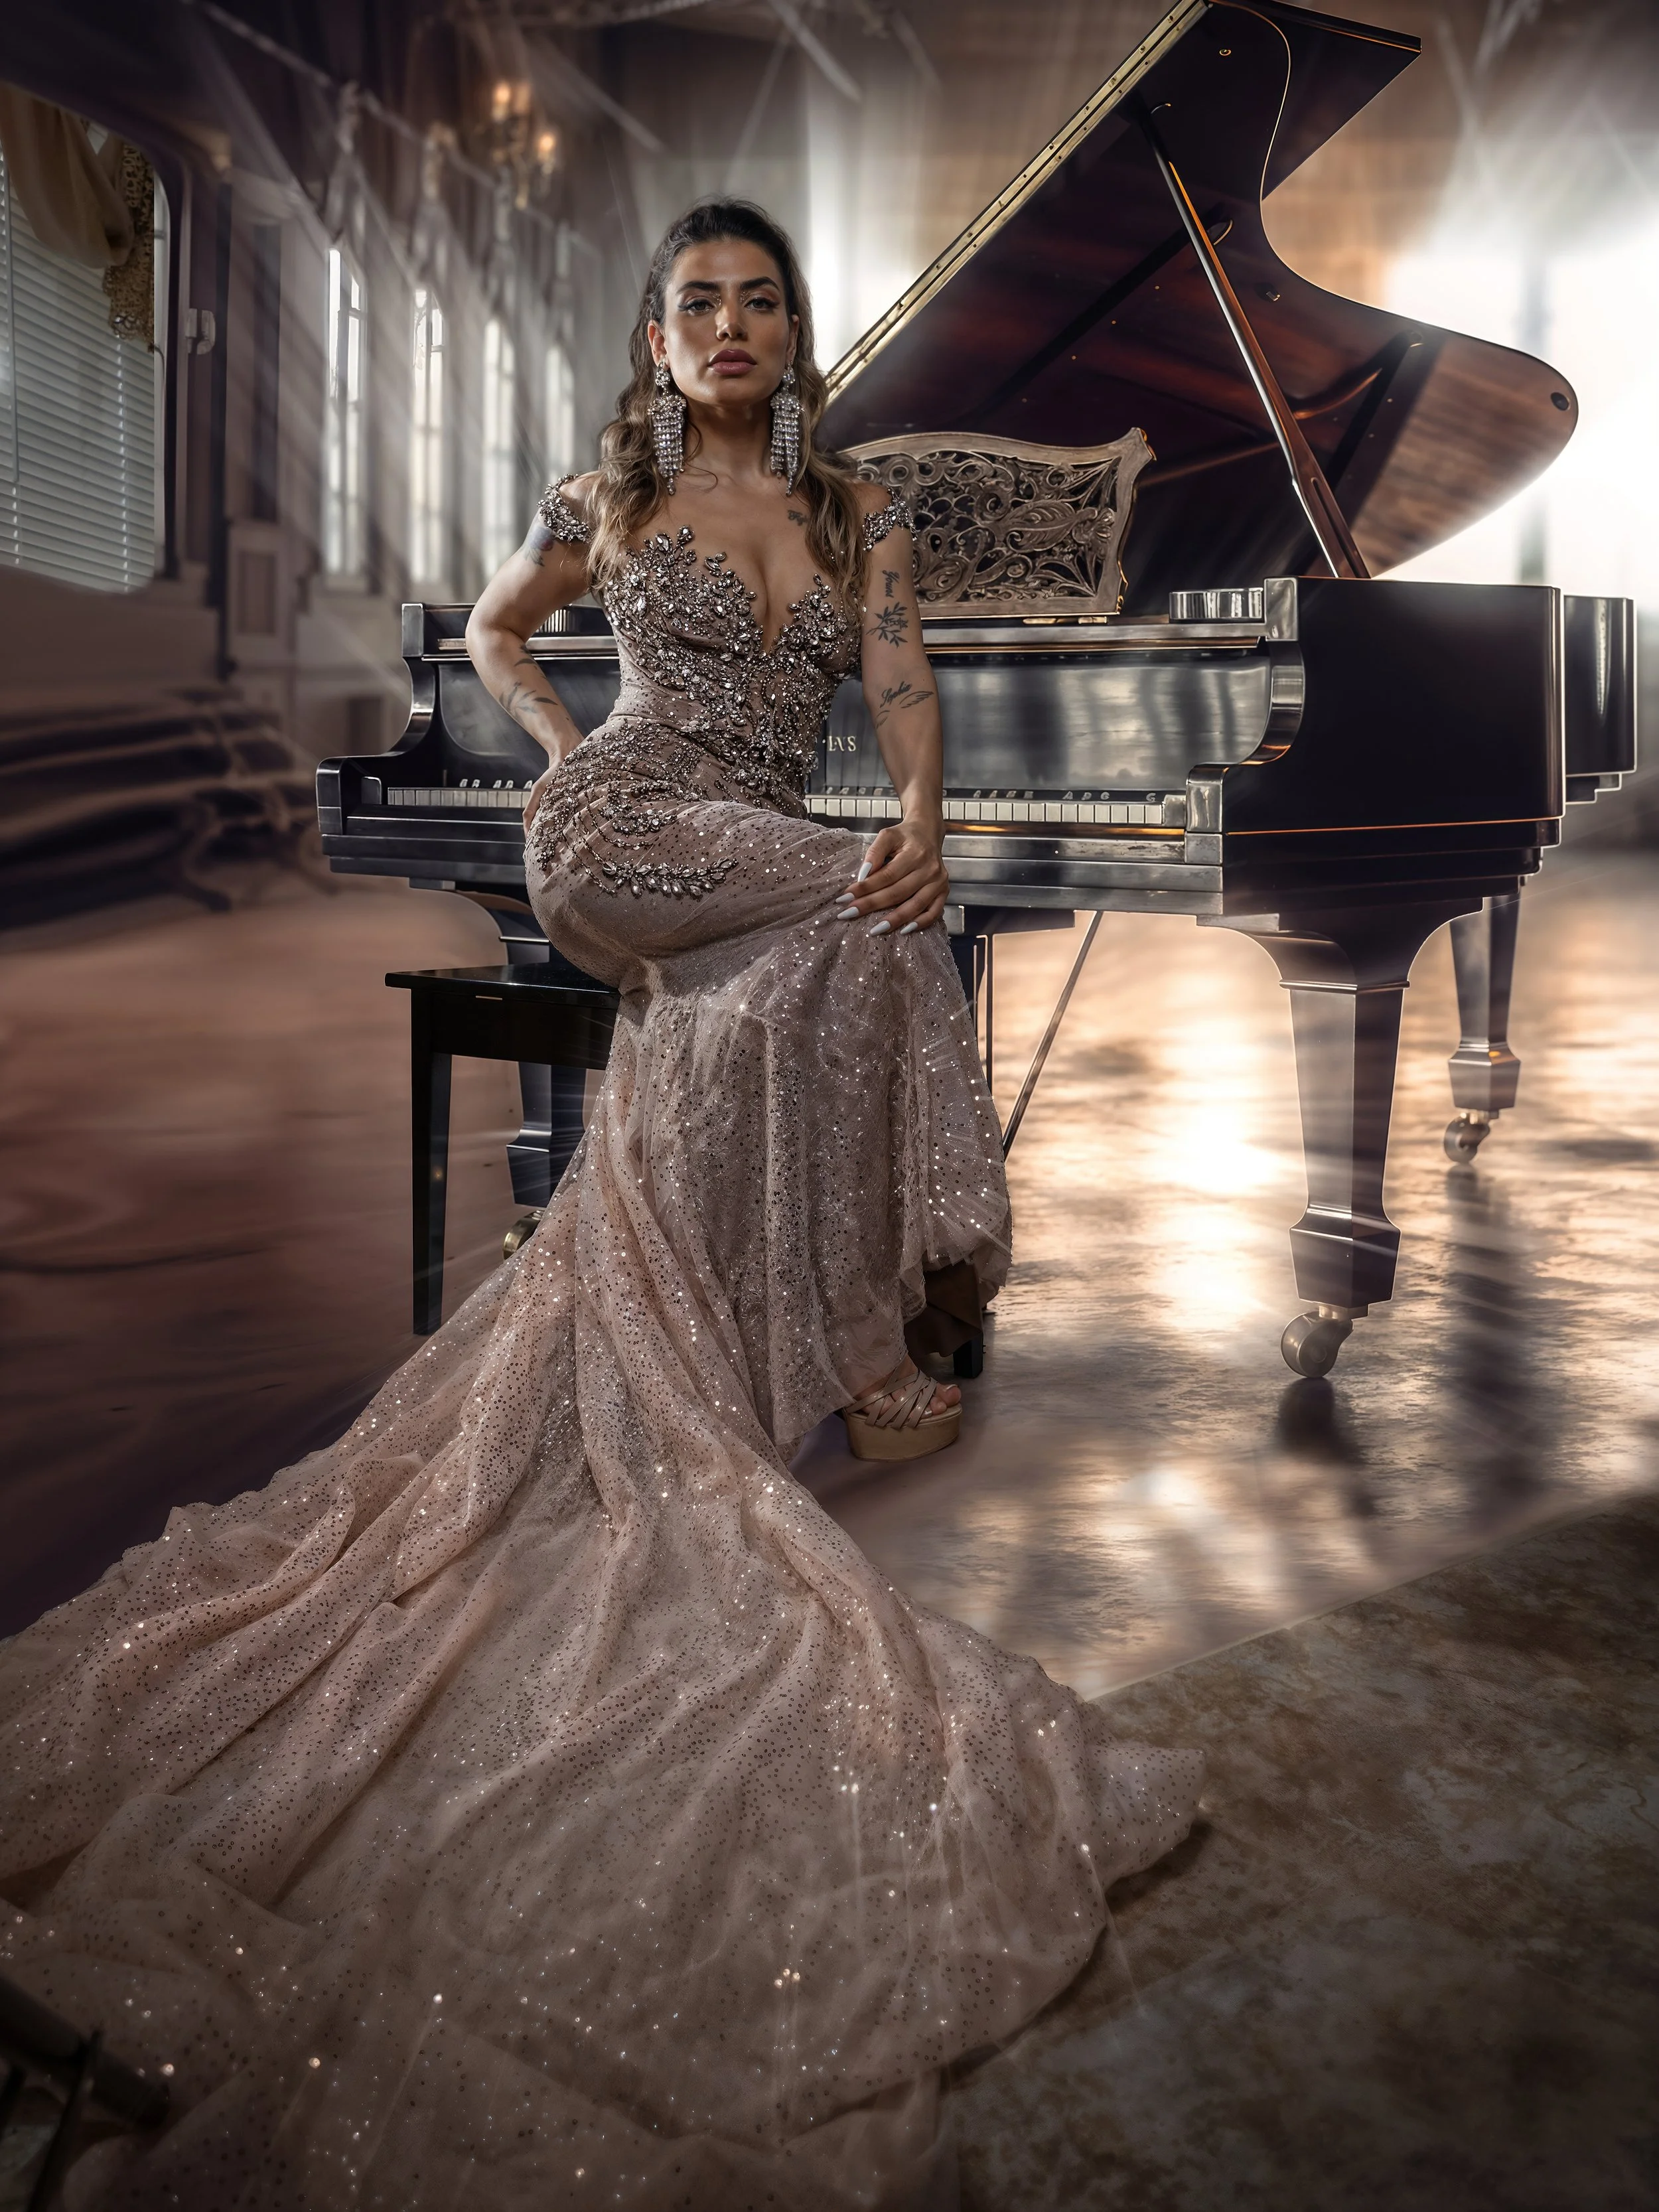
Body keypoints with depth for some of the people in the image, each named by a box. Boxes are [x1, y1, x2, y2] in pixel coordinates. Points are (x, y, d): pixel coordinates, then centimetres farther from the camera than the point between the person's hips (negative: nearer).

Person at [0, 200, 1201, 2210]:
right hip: (623, 844, -4)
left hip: (742, 908, 4)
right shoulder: (614, 499, 9)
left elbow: (900, 690, 3)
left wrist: (919, 817, -18)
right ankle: (862, 1340, -23)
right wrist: (579, 762, 10)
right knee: (871, 926, -27)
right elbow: (493, 633, 25)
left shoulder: (860, 514, 16)